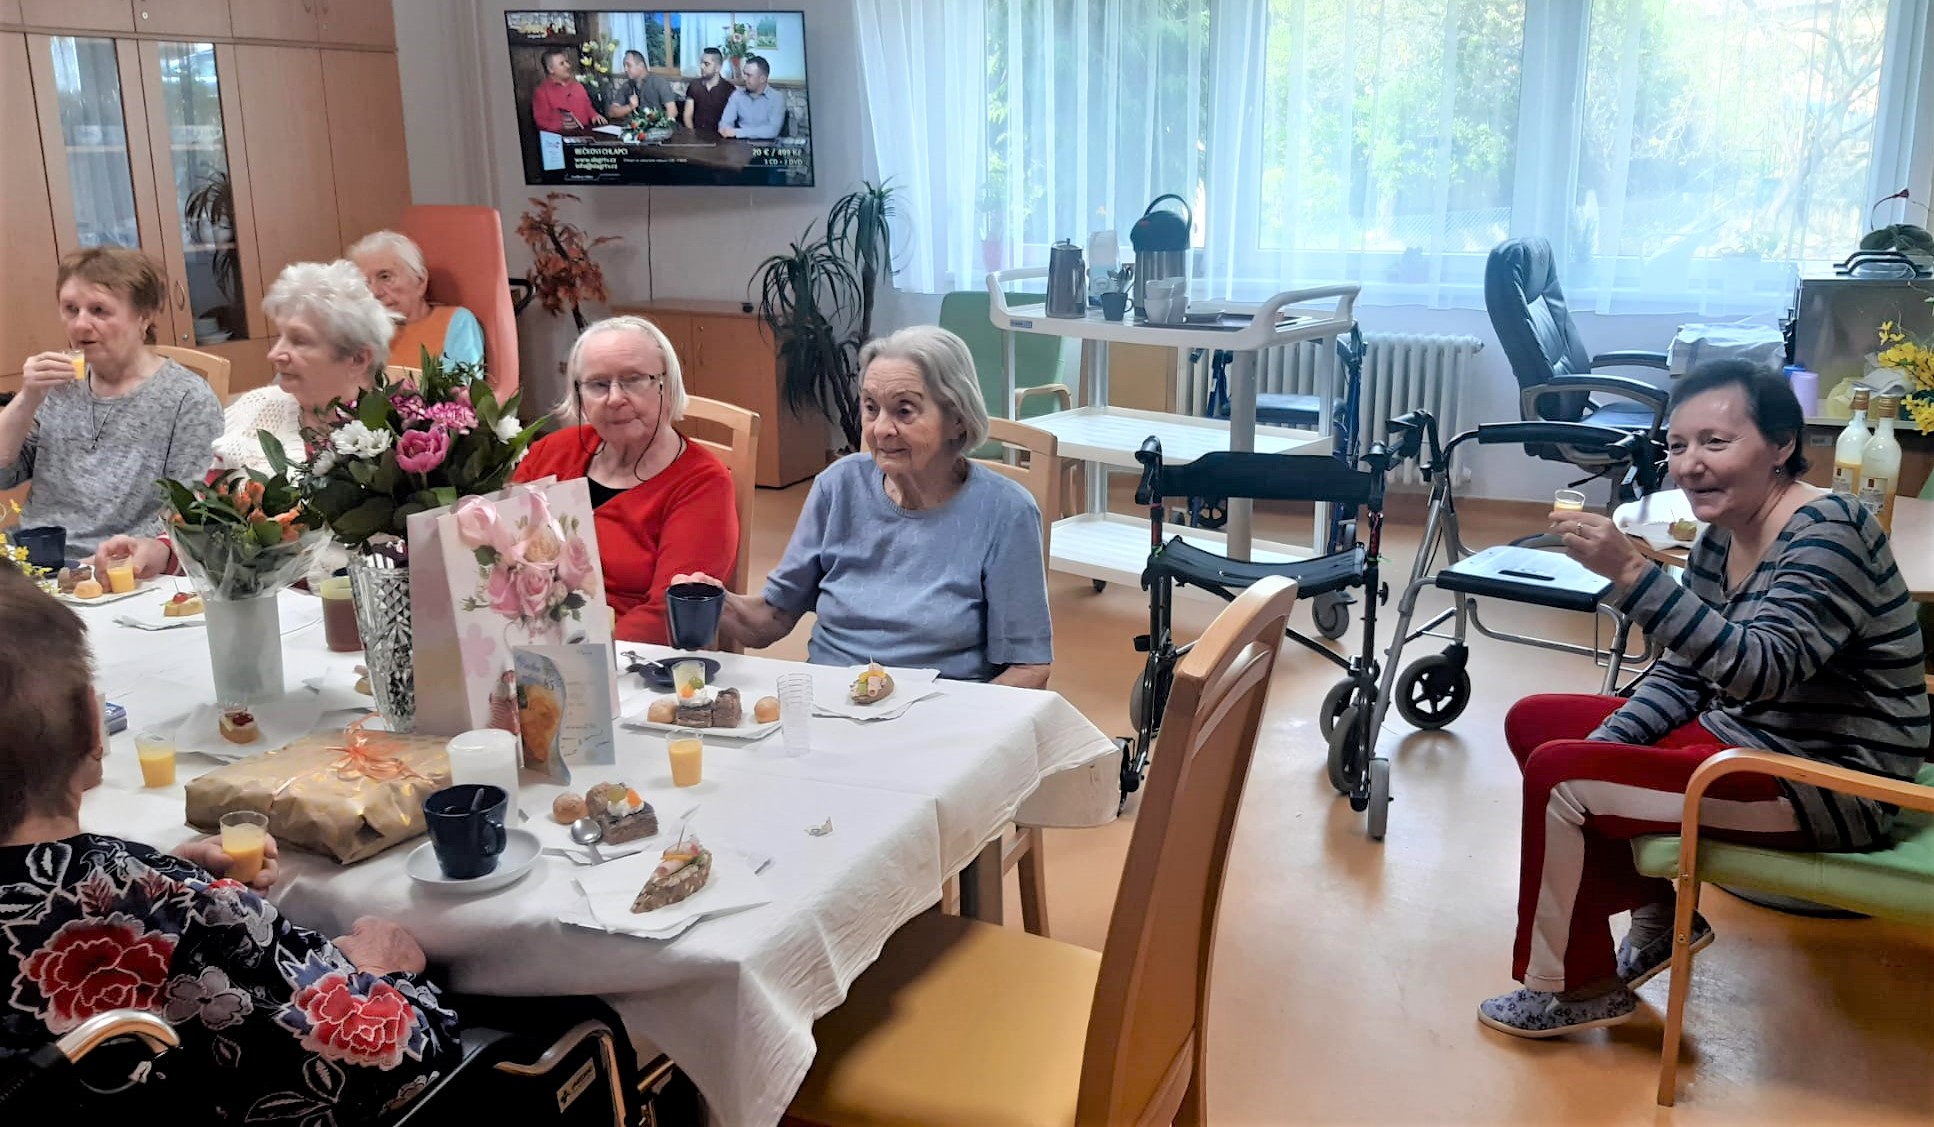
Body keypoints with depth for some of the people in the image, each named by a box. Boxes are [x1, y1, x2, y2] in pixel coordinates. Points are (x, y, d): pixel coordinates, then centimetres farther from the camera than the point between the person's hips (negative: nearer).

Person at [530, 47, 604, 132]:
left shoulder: (577, 85, 22)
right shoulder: (541, 92, 1)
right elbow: (542, 123, -5)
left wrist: (594, 115, 10)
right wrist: (562, 125, -21)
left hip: (586, 132, 5)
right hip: (562, 136, -5)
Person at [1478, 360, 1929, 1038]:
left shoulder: (1827, 531, -21)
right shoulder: (1723, 536, 4)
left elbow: (1761, 671, -36)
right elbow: (1683, 674, 9)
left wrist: (1630, 572, -43)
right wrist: (1599, 748, -6)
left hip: (1828, 782, -9)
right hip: (1735, 733, 9)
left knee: (1557, 775, -19)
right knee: (1532, 723, 9)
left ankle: (1578, 988, 1)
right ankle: (1659, 914, 14)